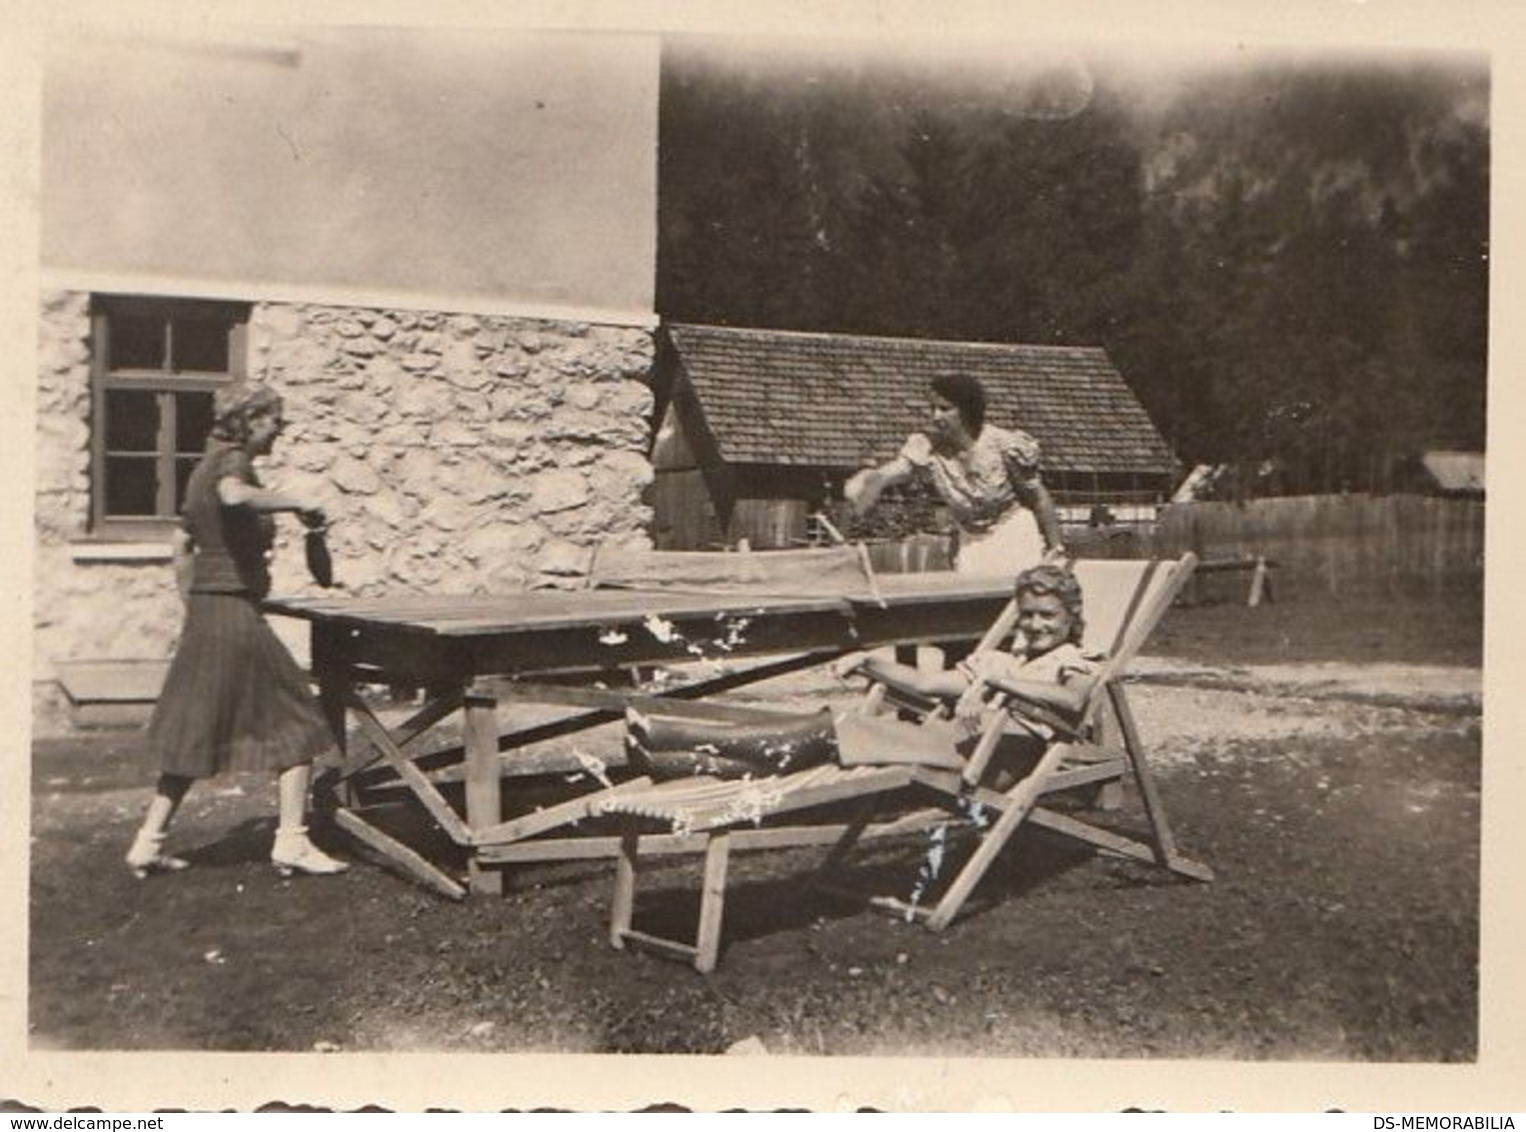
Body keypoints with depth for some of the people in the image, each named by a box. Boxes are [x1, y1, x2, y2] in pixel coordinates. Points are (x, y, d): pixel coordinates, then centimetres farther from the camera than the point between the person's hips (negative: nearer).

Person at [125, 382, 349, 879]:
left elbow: (182, 544, 22)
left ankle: (148, 842, 19)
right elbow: (235, 495, -38)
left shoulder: (204, 469, 16)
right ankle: (290, 842, 2)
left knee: (197, 735, 16)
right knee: (298, 727, 0)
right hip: (235, 613, -9)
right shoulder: (232, 461, -12)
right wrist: (297, 503, -27)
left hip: (203, 612, 9)